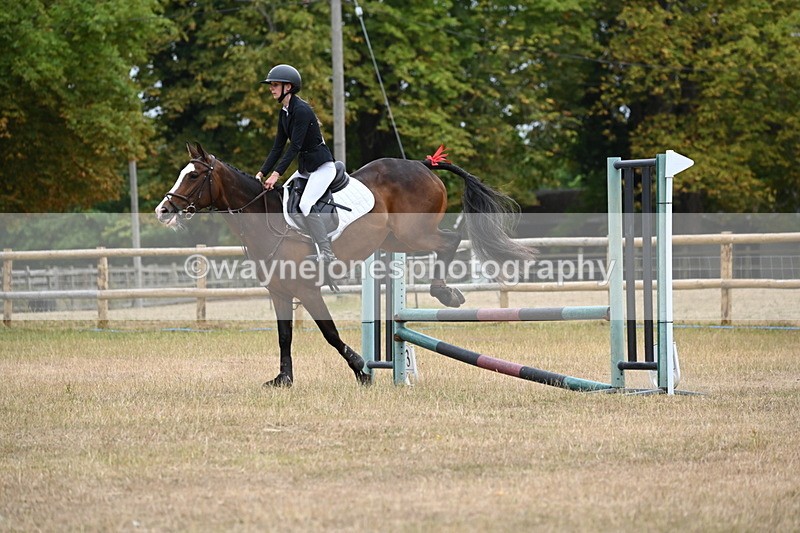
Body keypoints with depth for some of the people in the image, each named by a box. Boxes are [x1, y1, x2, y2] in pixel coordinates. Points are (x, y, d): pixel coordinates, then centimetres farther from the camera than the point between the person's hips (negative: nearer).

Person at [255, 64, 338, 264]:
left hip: (322, 166, -10)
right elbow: (278, 147, 11)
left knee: (305, 204, -25)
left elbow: (295, 147, -24)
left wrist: (276, 174, -26)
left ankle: (326, 253, -26)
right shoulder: (284, 113, 9)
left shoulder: (301, 110, -19)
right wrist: (262, 173, 4)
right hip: (304, 167, 10)